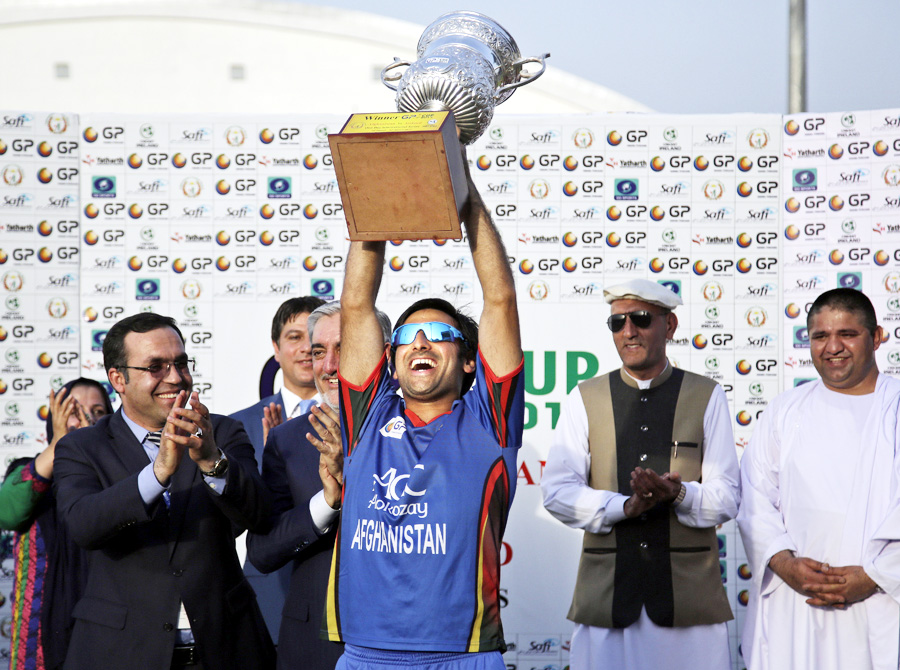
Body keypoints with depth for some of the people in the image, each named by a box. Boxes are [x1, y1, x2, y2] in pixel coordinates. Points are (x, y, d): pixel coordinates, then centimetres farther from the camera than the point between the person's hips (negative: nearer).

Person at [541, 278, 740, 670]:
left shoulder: (706, 397, 8)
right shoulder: (584, 399, 10)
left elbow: (726, 498, 3)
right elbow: (556, 491, 1)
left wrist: (679, 494, -19)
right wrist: (624, 506, -15)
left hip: (689, 593, 0)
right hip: (607, 592, 1)